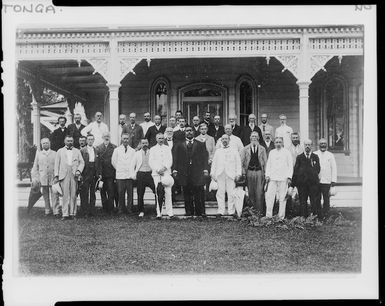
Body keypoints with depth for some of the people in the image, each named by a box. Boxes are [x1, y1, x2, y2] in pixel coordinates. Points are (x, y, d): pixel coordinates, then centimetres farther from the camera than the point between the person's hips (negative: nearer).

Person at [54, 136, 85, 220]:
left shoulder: (77, 151, 17)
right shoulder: (60, 151, 15)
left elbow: (82, 162, 12)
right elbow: (57, 164, 11)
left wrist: (79, 170, -6)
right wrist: (56, 176, 2)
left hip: (74, 175, 1)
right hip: (64, 175, -1)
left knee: (73, 195, -1)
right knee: (65, 195, -7)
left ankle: (72, 213, 5)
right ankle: (65, 214, -8)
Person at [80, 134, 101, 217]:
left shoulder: (96, 150, 13)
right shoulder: (82, 150, 3)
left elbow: (98, 163, 12)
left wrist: (99, 173, 5)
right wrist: (80, 173, -9)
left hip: (94, 174, 3)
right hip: (85, 174, -3)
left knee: (93, 193, 7)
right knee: (84, 193, -3)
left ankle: (92, 211, 12)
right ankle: (85, 211, 0)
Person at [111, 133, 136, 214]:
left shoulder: (132, 151, 8)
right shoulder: (117, 150, 8)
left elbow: (133, 163, 7)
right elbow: (113, 162, 12)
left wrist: (132, 172, 0)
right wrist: (118, 169, 9)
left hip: (130, 175, 0)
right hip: (120, 175, 0)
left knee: (130, 193, -2)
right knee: (121, 193, -1)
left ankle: (129, 209, 5)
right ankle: (121, 209, 9)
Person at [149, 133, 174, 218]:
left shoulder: (168, 148, 15)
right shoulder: (152, 149, 13)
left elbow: (170, 160, 7)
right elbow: (151, 162, 5)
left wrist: (164, 168, -9)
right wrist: (157, 170, -7)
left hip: (166, 172, 1)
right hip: (156, 173, -1)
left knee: (168, 192, -7)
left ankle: (169, 212, -6)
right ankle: (158, 213, -6)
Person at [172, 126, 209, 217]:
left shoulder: (200, 144, 13)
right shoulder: (179, 145, 14)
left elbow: (205, 158, 6)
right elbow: (175, 158, 8)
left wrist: (205, 169, -5)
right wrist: (175, 170, -3)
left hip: (197, 173, -1)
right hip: (184, 174, 1)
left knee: (198, 195, -2)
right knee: (187, 196, 2)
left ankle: (199, 213, 5)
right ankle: (189, 213, 8)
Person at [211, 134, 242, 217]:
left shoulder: (234, 151, 12)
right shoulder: (217, 151, 17)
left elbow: (238, 163, 9)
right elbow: (214, 163, 15)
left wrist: (238, 174, 0)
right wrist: (212, 173, 6)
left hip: (231, 174, -2)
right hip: (220, 174, 2)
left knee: (231, 193, -5)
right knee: (220, 192, -2)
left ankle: (231, 211, 1)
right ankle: (220, 211, 0)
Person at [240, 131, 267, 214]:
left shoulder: (262, 149, 9)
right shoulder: (245, 149, 7)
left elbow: (265, 162, 9)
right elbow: (242, 161, 6)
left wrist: (265, 173, 1)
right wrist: (243, 172, -5)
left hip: (259, 171, 0)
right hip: (249, 171, 0)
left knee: (259, 192, -5)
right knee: (251, 192, 2)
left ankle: (259, 211, -2)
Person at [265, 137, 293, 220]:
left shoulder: (286, 152, 6)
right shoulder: (271, 152, 15)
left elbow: (290, 165, 4)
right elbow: (268, 164, 17)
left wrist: (289, 177, -5)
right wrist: (267, 175, 5)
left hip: (283, 178, -2)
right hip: (272, 178, 2)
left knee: (282, 197, -2)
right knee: (269, 196, -7)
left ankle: (281, 216, 3)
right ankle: (268, 215, -3)